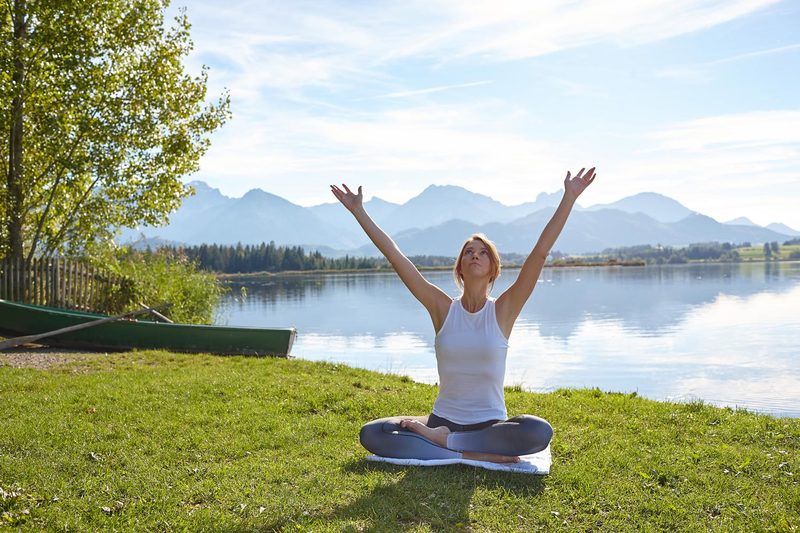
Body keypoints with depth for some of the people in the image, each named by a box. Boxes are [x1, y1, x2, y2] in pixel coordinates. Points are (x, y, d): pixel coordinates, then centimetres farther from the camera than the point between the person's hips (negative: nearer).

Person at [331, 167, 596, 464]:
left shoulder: (503, 311, -3)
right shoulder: (443, 308, 0)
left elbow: (541, 252, -10)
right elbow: (394, 255, -3)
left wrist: (569, 198, -13)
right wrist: (358, 211, -4)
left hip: (490, 424, -1)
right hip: (443, 419, 1)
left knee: (539, 432, -34)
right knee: (371, 434, -21)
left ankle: (442, 440, -19)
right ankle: (472, 454, -24)